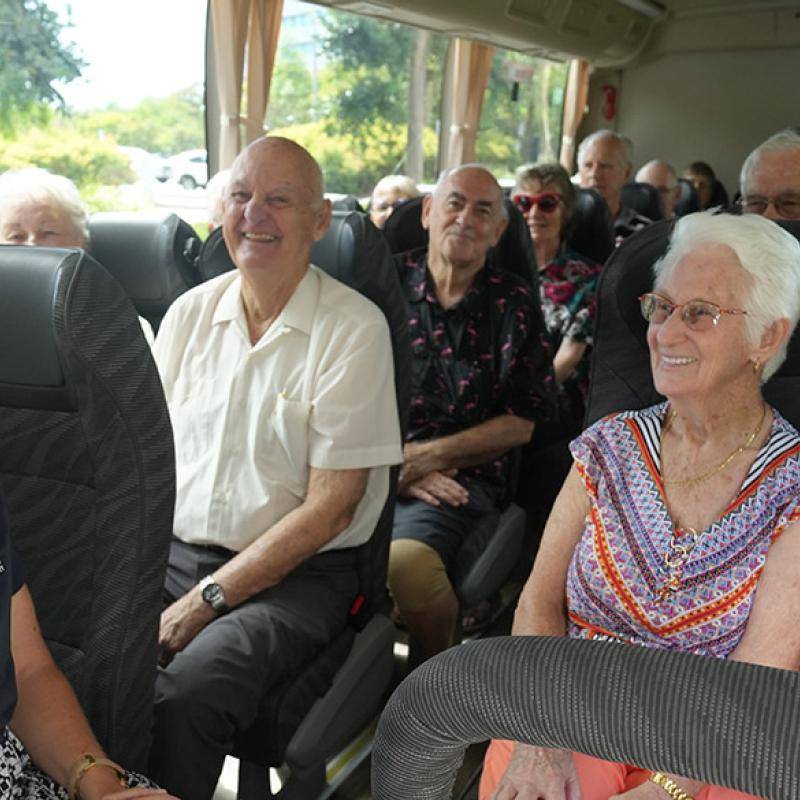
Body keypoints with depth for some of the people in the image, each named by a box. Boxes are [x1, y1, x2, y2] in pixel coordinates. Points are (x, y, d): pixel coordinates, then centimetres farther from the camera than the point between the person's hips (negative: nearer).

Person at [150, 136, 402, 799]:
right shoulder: (190, 312, 9)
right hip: (172, 554, 5)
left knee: (187, 691, -30)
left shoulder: (354, 328, -8)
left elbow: (329, 508, -11)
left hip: (297, 577, -4)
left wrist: (205, 601, -14)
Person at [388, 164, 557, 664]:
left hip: (462, 477, -1)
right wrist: (391, 459, -8)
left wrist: (425, 457, -6)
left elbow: (521, 424, 5)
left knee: (407, 562, -32)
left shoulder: (513, 303, 8)